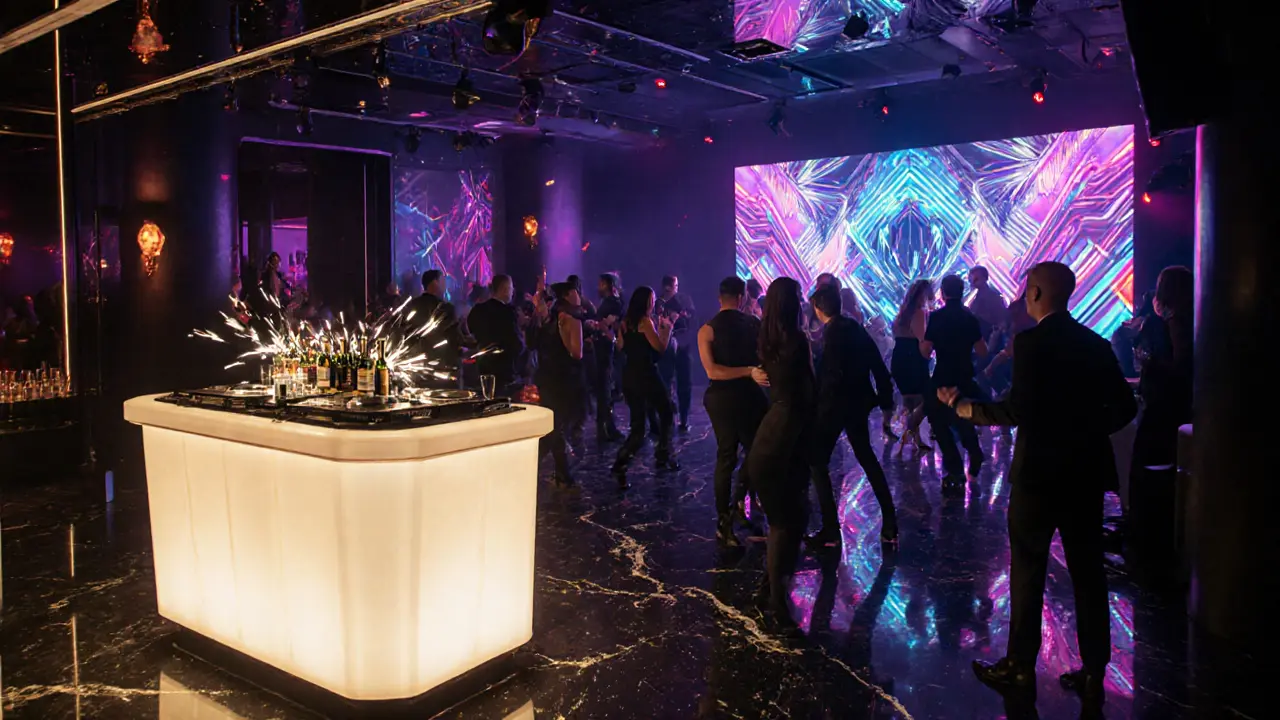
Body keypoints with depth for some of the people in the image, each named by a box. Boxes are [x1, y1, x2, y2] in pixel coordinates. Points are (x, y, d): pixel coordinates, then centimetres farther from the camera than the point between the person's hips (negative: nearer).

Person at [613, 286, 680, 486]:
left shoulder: (626, 322, 9)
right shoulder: (645, 321, -12)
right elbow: (661, 348, -13)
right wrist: (666, 328, 1)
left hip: (629, 376, 7)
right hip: (646, 375, -7)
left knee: (637, 426, 8)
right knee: (666, 413, 16)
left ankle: (620, 464, -9)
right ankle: (663, 457, 21)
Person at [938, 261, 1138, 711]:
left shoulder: (1030, 342, -14)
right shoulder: (1096, 344, 6)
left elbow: (1017, 410, -21)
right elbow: (1124, 407, 6)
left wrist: (963, 407, -9)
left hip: (1039, 471, -6)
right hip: (1087, 470, 6)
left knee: (1028, 573, 5)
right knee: (1088, 572, 12)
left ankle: (1020, 668, 15)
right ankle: (1094, 674, 19)